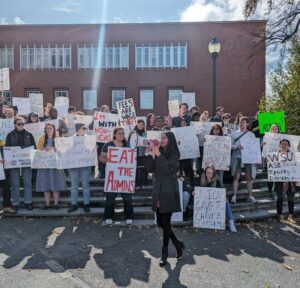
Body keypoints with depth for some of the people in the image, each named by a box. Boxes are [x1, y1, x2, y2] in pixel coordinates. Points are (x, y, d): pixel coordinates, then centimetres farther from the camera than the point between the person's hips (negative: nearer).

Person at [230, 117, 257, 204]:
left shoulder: (251, 134, 9)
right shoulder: (234, 134, 8)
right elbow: (230, 145, 3)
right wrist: (237, 147, -15)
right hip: (237, 156, -1)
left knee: (249, 176, 5)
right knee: (236, 176, -3)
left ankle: (250, 195, 16)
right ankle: (234, 195, 2)